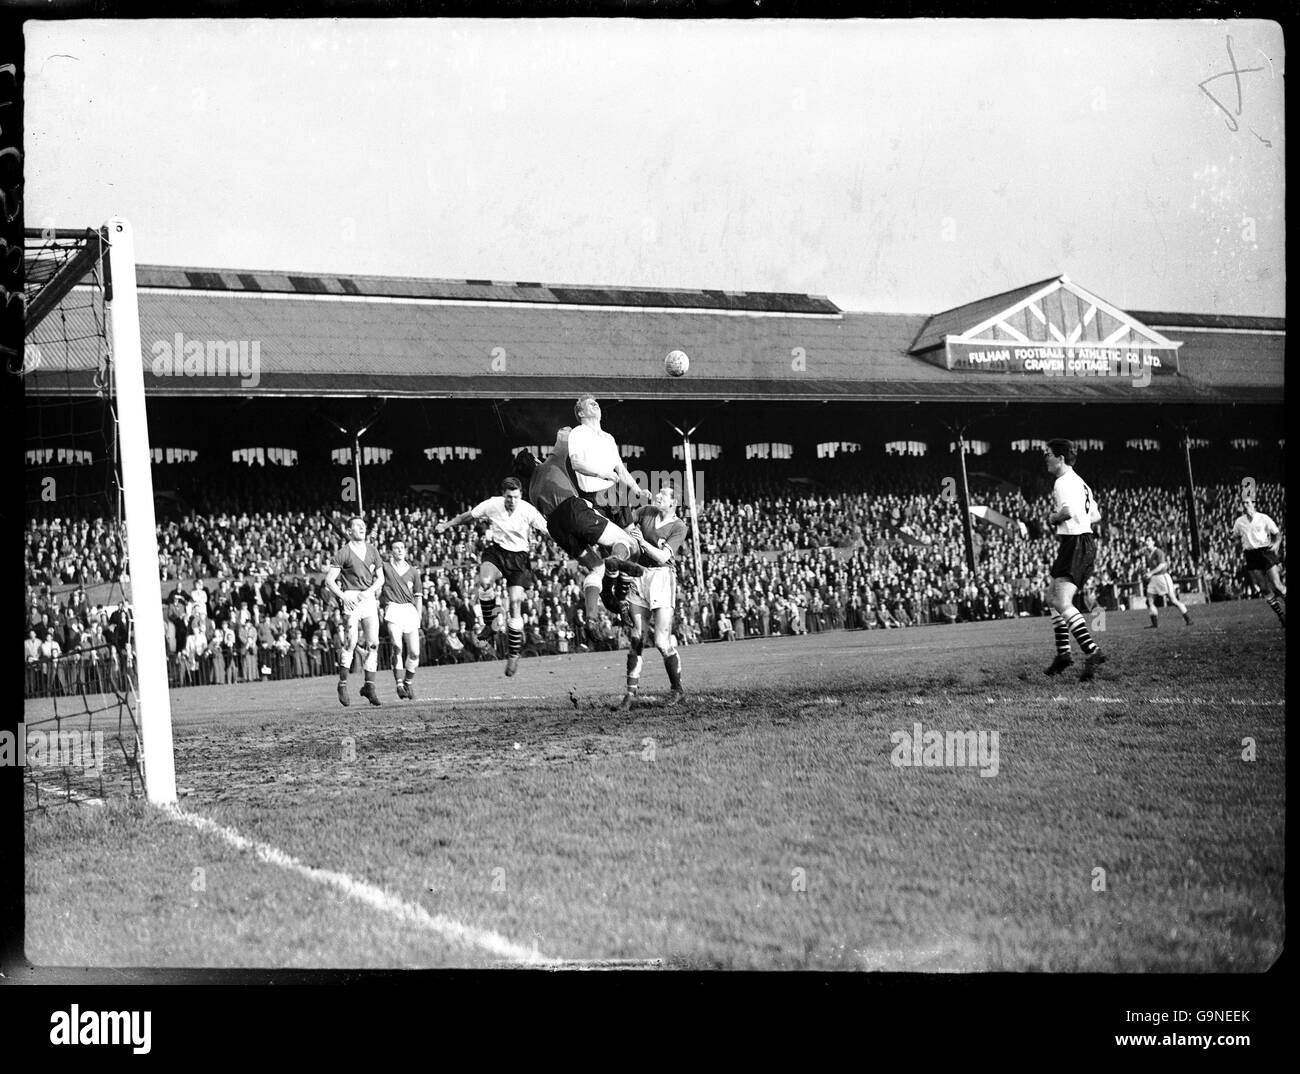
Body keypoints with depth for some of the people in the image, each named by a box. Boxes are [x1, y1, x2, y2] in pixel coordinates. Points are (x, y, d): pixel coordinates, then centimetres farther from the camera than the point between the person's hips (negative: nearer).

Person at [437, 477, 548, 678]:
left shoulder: (529, 511, -14)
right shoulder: (492, 504, -10)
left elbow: (548, 531, -5)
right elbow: (467, 515, 7)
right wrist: (446, 525, 16)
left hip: (518, 557, -1)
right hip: (495, 551, 1)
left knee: (515, 603, -9)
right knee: (485, 581, -33)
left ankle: (514, 654, 4)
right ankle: (489, 624, -9)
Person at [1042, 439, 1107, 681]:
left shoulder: (1063, 482, -11)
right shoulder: (1079, 482, 21)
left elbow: (1068, 510, -27)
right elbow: (1096, 515, 27)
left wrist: (1053, 519, -9)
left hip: (1074, 543, -11)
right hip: (1086, 541, 11)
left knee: (1063, 603, -18)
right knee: (1056, 600, 17)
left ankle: (1092, 650, -28)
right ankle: (1063, 653, 20)